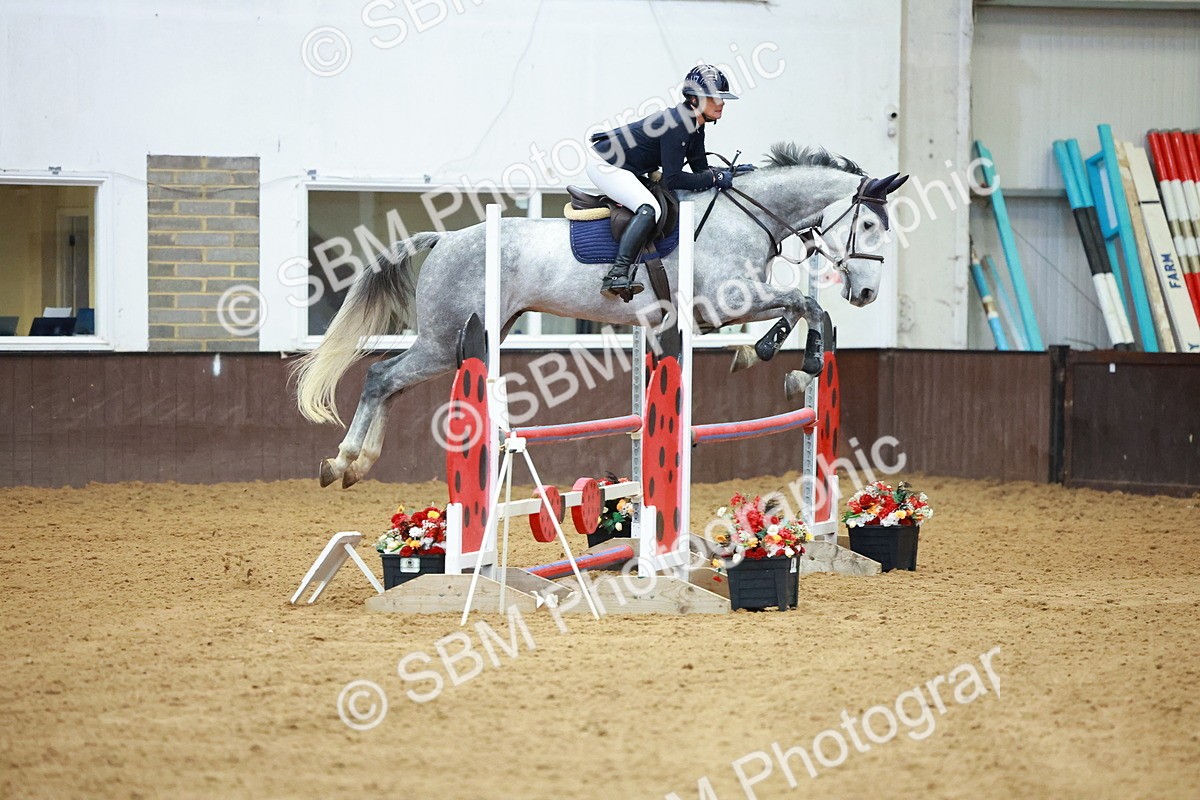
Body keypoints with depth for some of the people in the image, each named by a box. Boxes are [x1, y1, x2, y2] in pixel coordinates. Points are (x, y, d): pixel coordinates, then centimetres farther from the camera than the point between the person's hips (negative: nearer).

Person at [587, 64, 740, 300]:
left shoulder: (695, 127, 3)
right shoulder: (676, 124, -26)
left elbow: (700, 168, 8)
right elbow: (673, 180, -29)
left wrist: (733, 173, -8)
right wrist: (716, 178, -24)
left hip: (629, 170, 11)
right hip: (603, 164, -11)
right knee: (649, 208, -28)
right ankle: (618, 275, -35)